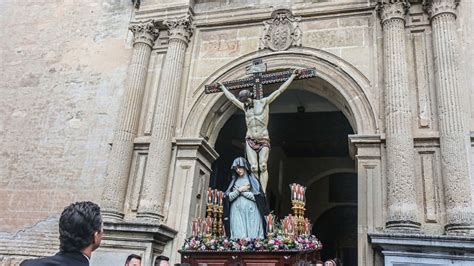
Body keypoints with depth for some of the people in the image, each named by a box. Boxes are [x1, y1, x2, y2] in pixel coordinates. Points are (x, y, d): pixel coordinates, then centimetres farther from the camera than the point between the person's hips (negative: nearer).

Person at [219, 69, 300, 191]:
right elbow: (231, 97, 29)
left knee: (263, 166, -15)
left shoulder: (264, 102, 6)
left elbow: (280, 90, 8)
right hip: (250, 140, 2)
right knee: (254, 168, -10)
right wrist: (222, 86, 40)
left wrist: (293, 75, 9)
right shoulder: (245, 107, 15)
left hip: (264, 140, -2)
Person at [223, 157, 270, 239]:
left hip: (251, 213, -2)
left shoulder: (253, 180, 8)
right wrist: (240, 190, -6)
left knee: (252, 234, -8)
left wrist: (241, 191, -4)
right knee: (238, 236, -8)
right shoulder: (234, 181, 16)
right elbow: (228, 197, 5)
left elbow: (257, 196, -5)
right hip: (237, 213, 2)